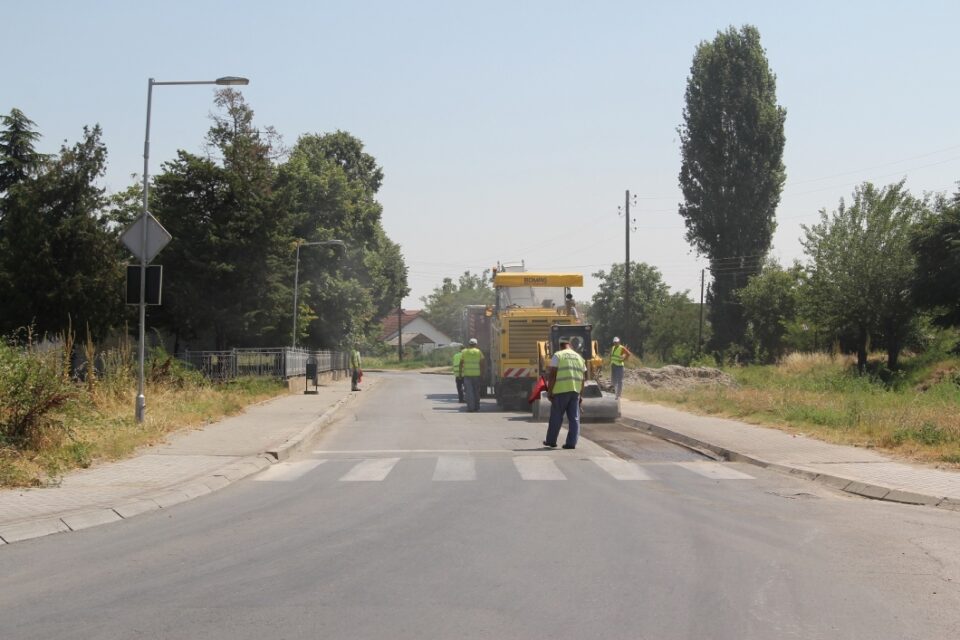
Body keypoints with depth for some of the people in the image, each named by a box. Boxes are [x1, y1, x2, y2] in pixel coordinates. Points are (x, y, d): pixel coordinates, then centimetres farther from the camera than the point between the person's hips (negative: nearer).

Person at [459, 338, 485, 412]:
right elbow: (481, 364, -1)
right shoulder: (479, 352, 2)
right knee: (476, 391, 13)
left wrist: (460, 373, 8)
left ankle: (471, 408, -10)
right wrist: (482, 374, 4)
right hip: (476, 374, 1)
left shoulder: (464, 352, 3)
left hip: (467, 374, -1)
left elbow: (461, 363, 1)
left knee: (469, 391, -2)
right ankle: (476, 407, 18)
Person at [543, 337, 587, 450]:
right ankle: (571, 443, 1)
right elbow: (583, 377, 14)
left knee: (556, 417, 6)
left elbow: (552, 375, -10)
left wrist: (549, 391, -7)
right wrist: (580, 393, 19)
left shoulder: (558, 356, -3)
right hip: (575, 391, 4)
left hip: (561, 391, -4)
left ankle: (551, 441, 15)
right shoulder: (579, 357, 14)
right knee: (574, 418, 5)